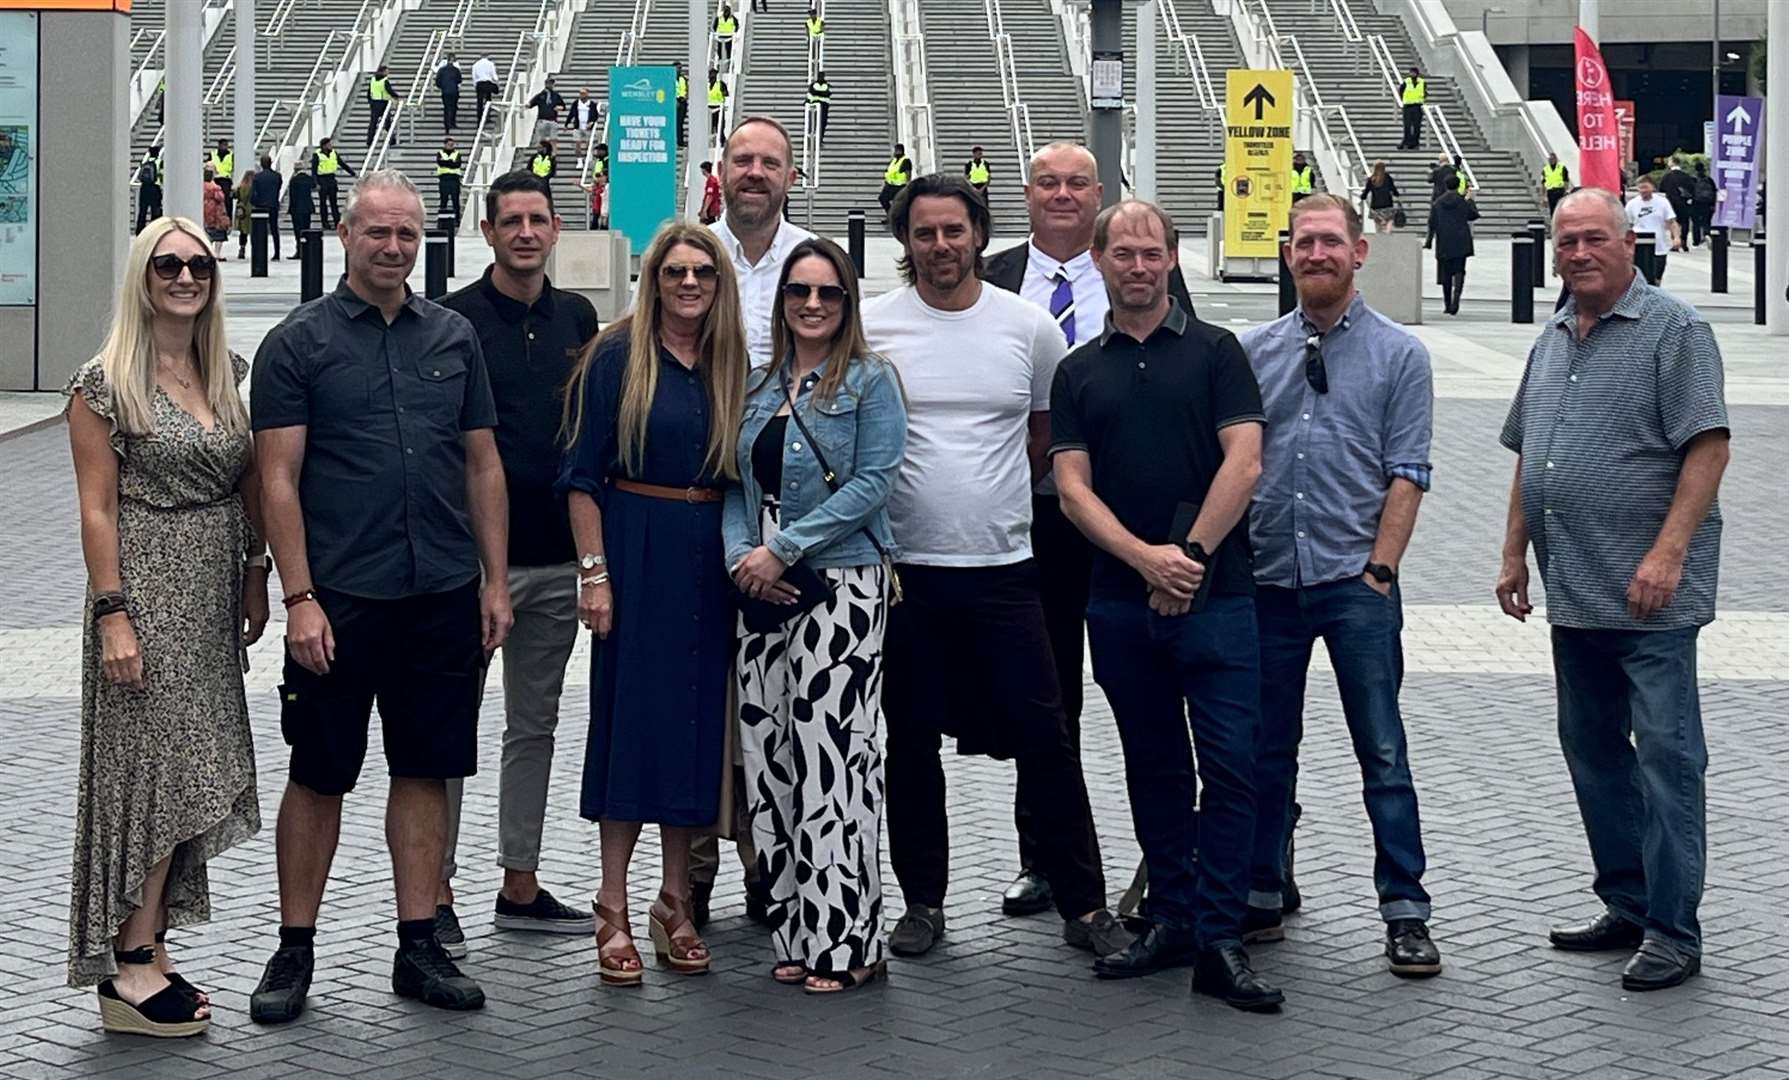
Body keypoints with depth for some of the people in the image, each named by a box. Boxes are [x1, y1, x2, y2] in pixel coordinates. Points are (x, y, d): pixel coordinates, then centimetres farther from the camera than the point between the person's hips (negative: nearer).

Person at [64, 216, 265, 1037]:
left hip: (214, 600, 6)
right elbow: (98, 507, -10)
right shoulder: (106, 383, -8)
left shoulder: (229, 373, 9)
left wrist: (255, 578, 10)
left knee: (190, 776, 8)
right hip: (146, 597, -6)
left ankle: (149, 947, 17)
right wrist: (112, 614, -15)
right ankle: (128, 971, 1)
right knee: (153, 769, -6)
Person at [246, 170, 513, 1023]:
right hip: (339, 597, -4)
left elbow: (483, 466, 13)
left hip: (444, 596, 4)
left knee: (427, 769, 8)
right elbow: (279, 479, -5)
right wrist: (300, 597, -12)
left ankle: (418, 948, 17)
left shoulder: (454, 337, 11)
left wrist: (495, 581, 8)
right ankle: (294, 952, 13)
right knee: (318, 775, 3)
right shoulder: (297, 342, -1)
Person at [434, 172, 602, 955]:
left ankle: (520, 885, 22)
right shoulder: (455, 319, -6)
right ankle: (435, 894, 7)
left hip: (557, 557, 6)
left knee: (536, 722, 12)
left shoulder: (577, 318, 10)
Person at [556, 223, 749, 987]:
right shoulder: (618, 356, -4)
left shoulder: (732, 364, 9)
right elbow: (582, 474, -5)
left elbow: (747, 471, 13)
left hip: (711, 557, 4)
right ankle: (613, 910, 6)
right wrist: (594, 571, -11)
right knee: (631, 714, -1)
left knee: (697, 718, 7)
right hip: (636, 547, -4)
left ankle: (675, 902, 17)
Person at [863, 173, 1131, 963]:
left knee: (1043, 737, 1)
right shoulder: (872, 327, -1)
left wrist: (994, 502, 12)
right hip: (904, 568, 0)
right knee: (911, 742, 8)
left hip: (1003, 565, 0)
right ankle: (923, 899, 21)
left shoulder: (1029, 327, 2)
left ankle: (1083, 903, 10)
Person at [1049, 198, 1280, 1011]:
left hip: (1214, 596, -3)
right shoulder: (1078, 371, 11)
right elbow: (1072, 486, 2)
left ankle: (1219, 942, -4)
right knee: (1153, 767, 10)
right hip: (1120, 601, 3)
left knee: (1229, 766, -7)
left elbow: (1243, 464, -5)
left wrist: (1189, 557, -11)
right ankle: (1173, 920, 20)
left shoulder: (1214, 352, 4)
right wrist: (1146, 557, -12)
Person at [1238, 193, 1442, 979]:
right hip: (1268, 580, 3)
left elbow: (1406, 473, -2)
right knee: (1265, 750, 11)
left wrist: (1379, 569, -9)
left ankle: (1405, 912, 4)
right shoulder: (1251, 351, 9)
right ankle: (1258, 899, 20)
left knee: (1381, 750, -1)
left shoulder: (1398, 354, 2)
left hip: (1356, 582, -3)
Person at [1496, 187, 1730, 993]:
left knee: (1665, 752, -5)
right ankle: (1628, 906, 25)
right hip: (1573, 592, 8)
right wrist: (1515, 553, 16)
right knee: (1593, 748, 14)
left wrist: (1668, 551, -22)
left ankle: (1673, 930, -1)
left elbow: (1708, 447, -15)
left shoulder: (1673, 330, -7)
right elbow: (1527, 460, 22)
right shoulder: (1553, 341, 16)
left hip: (1649, 592, -8)